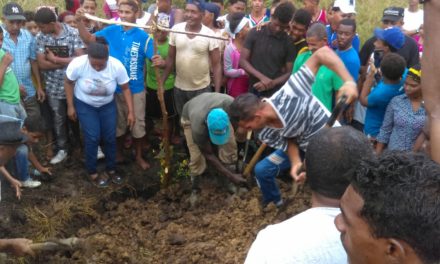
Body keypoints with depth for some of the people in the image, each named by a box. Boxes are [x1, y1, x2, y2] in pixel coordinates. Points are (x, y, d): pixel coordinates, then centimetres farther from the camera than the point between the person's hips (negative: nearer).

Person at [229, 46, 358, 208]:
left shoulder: (288, 94, -39)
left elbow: (323, 53, -41)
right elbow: (289, 142, -4)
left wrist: (349, 82, -50)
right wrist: (296, 163, -25)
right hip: (305, 146, 5)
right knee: (262, 170, 7)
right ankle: (274, 201, 36)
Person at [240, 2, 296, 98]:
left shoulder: (288, 42, -1)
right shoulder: (255, 33, -1)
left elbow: (290, 72, 1)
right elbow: (243, 61, -3)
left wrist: (272, 83, -17)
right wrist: (262, 77, -16)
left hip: (278, 92, 0)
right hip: (255, 90, 0)